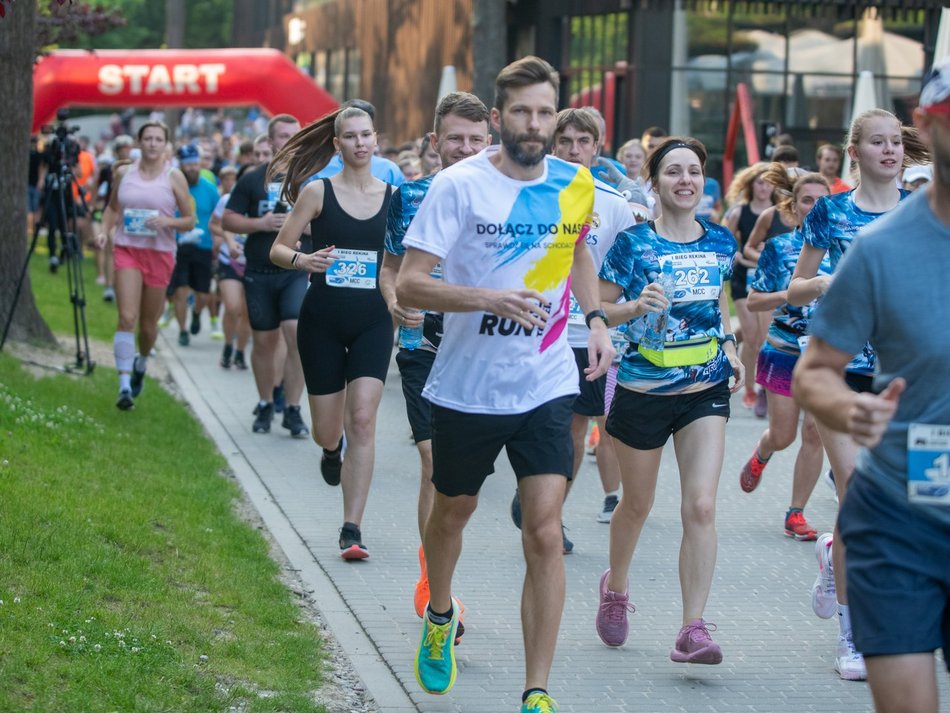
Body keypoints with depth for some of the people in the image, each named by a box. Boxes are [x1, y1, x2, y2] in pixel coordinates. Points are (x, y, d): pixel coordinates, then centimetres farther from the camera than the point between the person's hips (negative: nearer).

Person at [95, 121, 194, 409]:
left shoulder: (173, 177, -1)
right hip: (126, 249, 0)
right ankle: (124, 386, -18)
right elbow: (113, 207, 21)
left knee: (148, 322, 10)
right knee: (127, 318, -16)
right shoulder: (123, 174, 5)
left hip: (160, 253, 0)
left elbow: (190, 221, 2)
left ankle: (141, 365, 42)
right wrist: (104, 231, 3)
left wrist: (167, 221, -17)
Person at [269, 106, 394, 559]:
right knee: (326, 430, 6)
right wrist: (302, 260, -21)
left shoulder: (393, 196, 4)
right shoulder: (318, 192, -1)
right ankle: (332, 450, 47)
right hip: (322, 321, 0)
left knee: (363, 419, -13)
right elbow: (278, 250, 0)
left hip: (373, 321, 1)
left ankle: (352, 529, -9)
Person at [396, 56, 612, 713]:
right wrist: (491, 298, -31)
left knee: (545, 532, -9)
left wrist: (596, 320, 6)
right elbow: (409, 285, -18)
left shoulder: (575, 185, -1)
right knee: (453, 512, 19)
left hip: (546, 387, 1)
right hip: (466, 385, -1)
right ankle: (440, 618, 50)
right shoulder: (459, 185, -13)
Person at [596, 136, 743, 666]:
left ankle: (694, 628, -11)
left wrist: (730, 349, 5)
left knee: (701, 507, -12)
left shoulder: (720, 242, 4)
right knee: (638, 504, 15)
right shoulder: (635, 243, -9)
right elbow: (600, 309, -5)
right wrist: (637, 306, -24)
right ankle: (616, 588, 44)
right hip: (644, 390, -2)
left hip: (706, 390, 2)